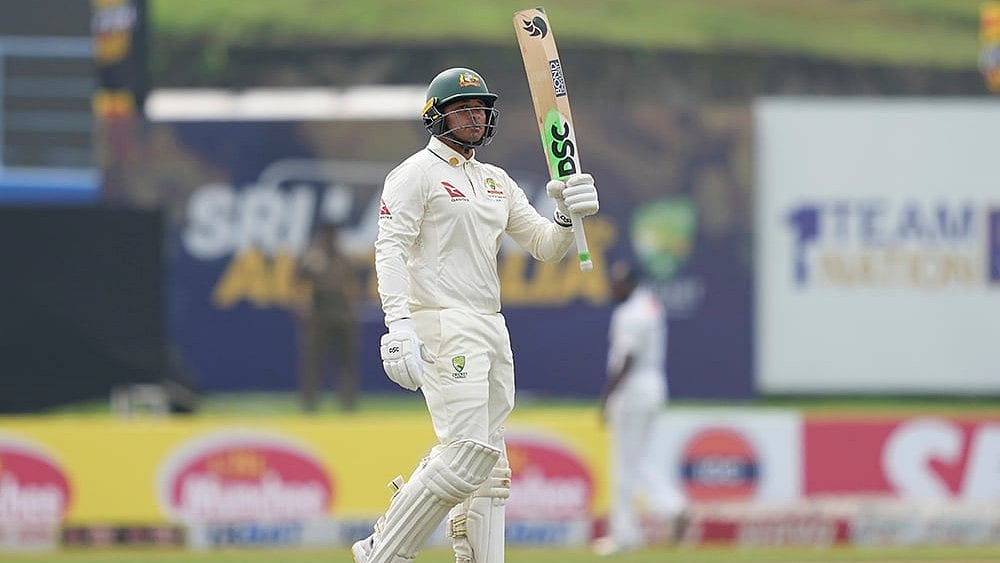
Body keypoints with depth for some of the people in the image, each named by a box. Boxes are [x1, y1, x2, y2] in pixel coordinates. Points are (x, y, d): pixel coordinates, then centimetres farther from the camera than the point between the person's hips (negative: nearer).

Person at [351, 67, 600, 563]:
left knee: (490, 464, 5)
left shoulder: (497, 183, 20)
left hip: (492, 331, 8)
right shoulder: (416, 174, -3)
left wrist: (567, 214, -6)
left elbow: (545, 246, 17)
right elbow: (390, 249, -13)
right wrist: (399, 324, -25)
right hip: (443, 329, -8)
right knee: (468, 453, -19)